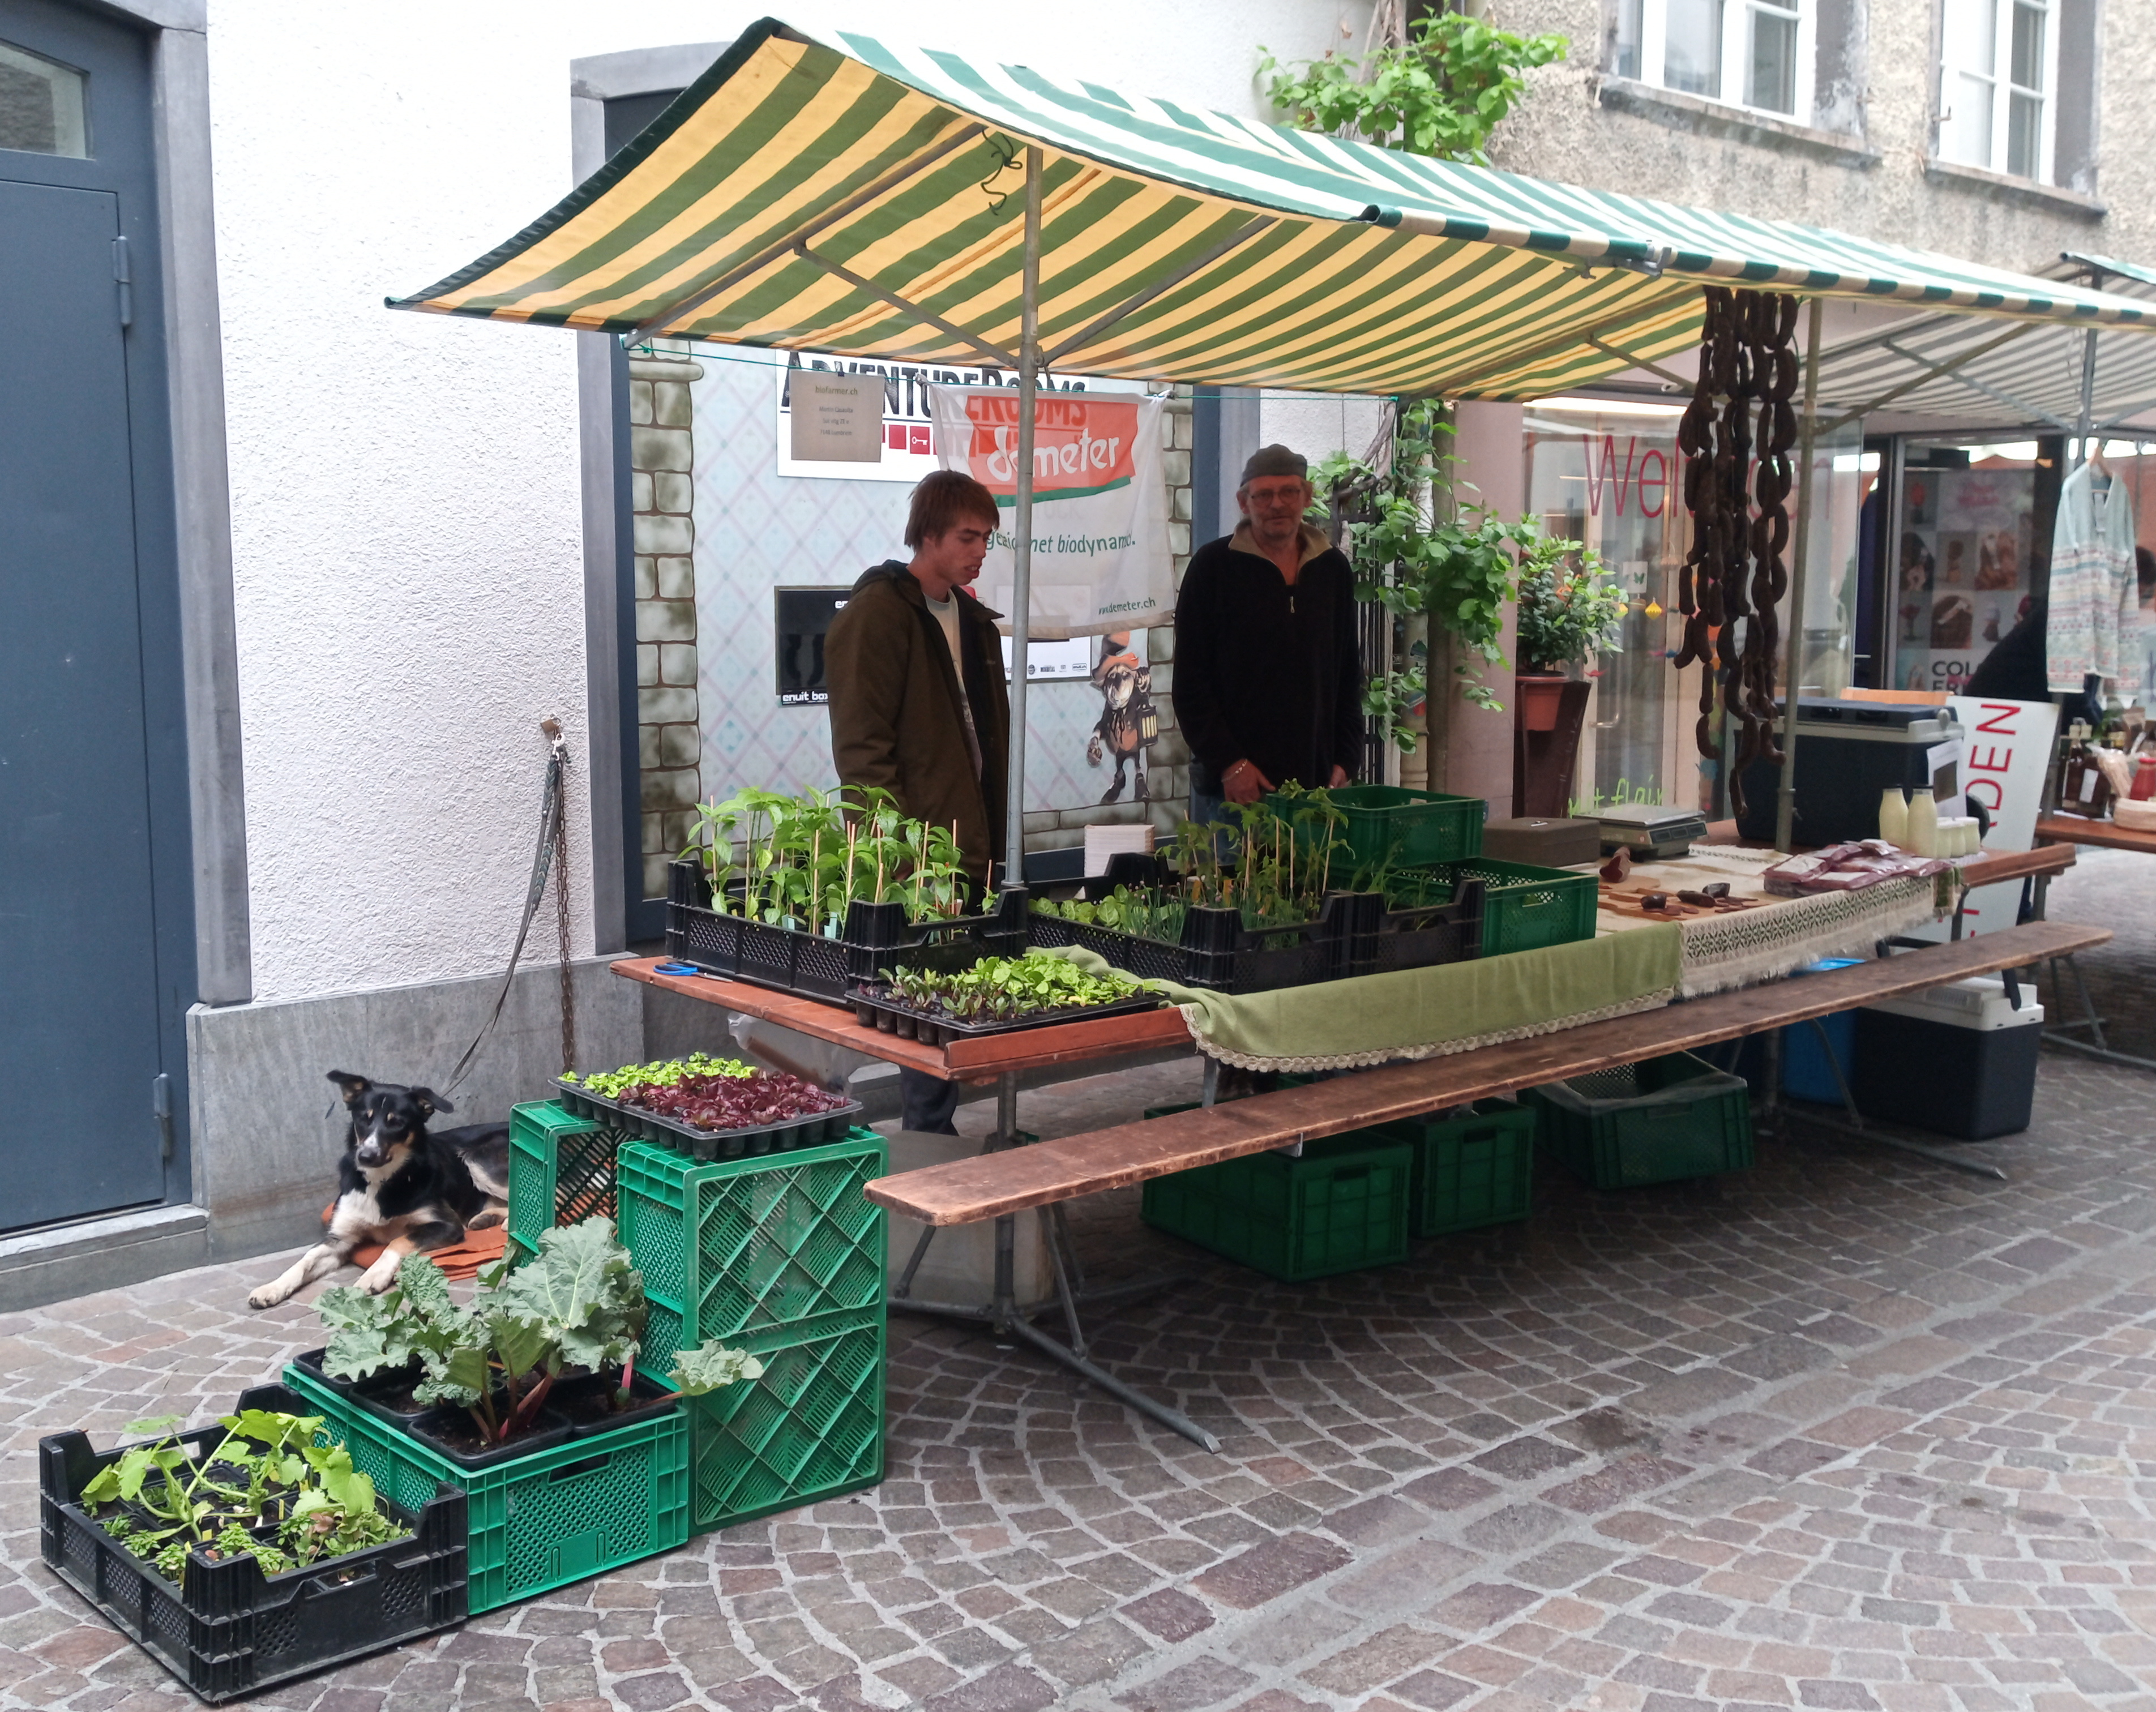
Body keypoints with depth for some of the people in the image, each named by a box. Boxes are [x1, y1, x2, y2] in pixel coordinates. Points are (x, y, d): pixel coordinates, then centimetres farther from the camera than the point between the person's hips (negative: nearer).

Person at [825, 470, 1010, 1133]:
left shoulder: (972, 618, 17)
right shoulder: (876, 615, -9)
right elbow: (861, 747, -14)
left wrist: (995, 827, 18)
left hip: (973, 847, 8)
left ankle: (934, 1131, 17)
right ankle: (929, 1135, 3)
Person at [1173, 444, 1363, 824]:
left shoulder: (1334, 569, 12)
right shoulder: (1213, 565, -1)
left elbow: (1349, 676, 17)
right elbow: (1190, 684, -3)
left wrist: (1345, 761, 6)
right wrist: (1229, 763, -11)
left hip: (1315, 783, 3)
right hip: (1230, 786, -3)